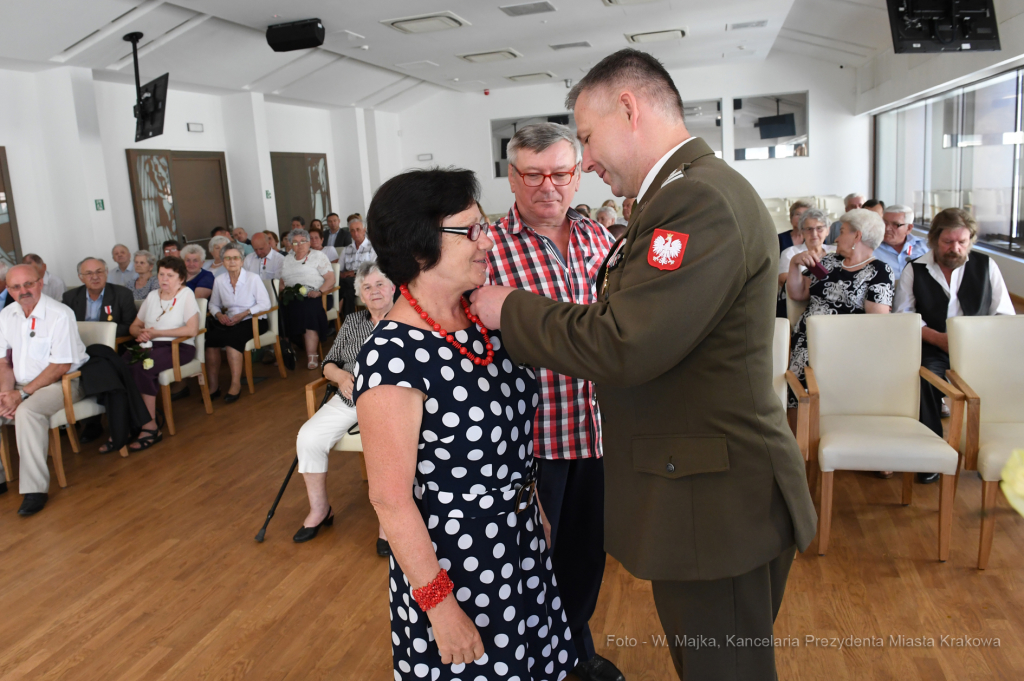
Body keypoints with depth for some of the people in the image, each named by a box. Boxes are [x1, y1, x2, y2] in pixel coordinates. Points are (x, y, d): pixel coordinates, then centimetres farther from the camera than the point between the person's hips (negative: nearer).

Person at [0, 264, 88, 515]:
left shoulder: (60, 314, -14)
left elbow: (61, 365, -16)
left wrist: (22, 394, -17)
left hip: (62, 382, -7)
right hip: (22, 385, 7)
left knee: (26, 412, -32)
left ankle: (35, 488, -27)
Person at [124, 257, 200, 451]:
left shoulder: (186, 294, 1)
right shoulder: (153, 295, 19)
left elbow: (192, 329, -12)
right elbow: (134, 326, 22)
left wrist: (157, 333, -10)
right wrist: (141, 332, -3)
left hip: (178, 347, -5)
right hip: (150, 346, 5)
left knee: (140, 368, -32)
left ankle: (150, 427, -22)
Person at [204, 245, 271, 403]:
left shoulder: (253, 278, -6)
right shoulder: (219, 281, 8)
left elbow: (265, 304, -9)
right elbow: (213, 304, 17)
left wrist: (243, 314, -18)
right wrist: (219, 315, -6)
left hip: (253, 321, -4)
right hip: (229, 321, 5)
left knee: (232, 337, -33)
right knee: (210, 336, -24)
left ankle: (236, 384, -24)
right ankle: (213, 386, -16)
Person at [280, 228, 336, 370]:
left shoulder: (318, 256, 10)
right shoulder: (287, 259, 26)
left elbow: (331, 279, 0)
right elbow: (282, 282, 22)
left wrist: (319, 292, -17)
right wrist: (283, 291, -2)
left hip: (313, 297, -4)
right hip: (292, 299, 4)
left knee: (307, 309, -37)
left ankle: (312, 356, -35)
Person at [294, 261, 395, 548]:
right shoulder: (352, 321, 18)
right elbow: (329, 363, 17)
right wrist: (340, 375, -5)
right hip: (349, 399, 5)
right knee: (308, 438, -16)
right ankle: (319, 508, 4)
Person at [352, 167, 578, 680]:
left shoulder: (481, 320, -3)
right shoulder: (392, 357, -25)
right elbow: (390, 499, -21)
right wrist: (439, 604, -17)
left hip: (522, 538, 7)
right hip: (453, 560, -7)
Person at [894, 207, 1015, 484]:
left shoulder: (986, 265, 10)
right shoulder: (914, 269, 6)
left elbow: (1005, 315, 8)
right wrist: (938, 338, -14)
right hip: (933, 349, -1)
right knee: (926, 376, -33)